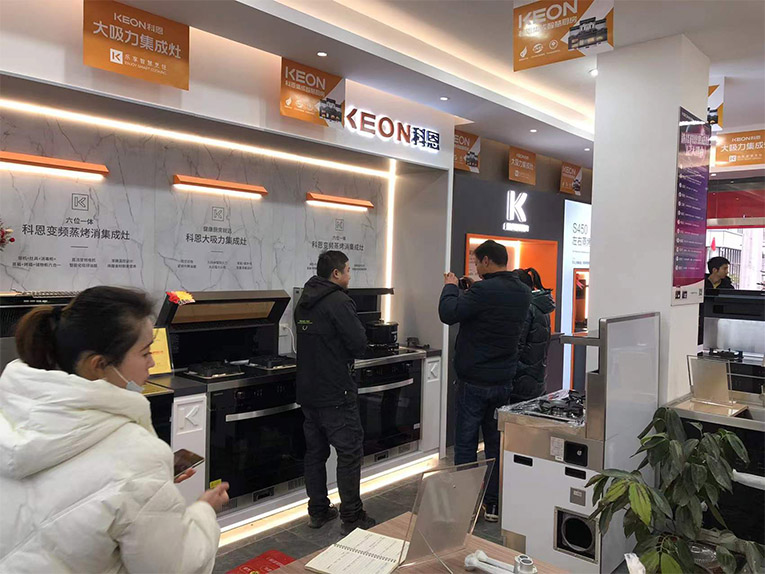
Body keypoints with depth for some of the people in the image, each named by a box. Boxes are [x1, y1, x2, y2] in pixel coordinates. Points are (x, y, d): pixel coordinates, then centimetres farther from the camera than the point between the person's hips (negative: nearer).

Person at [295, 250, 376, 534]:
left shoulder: (303, 303, 9)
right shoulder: (339, 302, -17)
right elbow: (359, 345, -18)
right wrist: (349, 353, 2)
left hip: (307, 391, 8)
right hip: (336, 393, -8)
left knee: (315, 452, 15)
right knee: (350, 453, 2)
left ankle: (318, 511, 26)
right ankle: (351, 517, 10)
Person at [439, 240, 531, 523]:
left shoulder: (484, 290, -21)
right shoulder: (523, 292, 5)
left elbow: (448, 313, -22)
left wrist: (451, 287, -6)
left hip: (474, 381, -7)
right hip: (504, 380, 7)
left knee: (465, 443, 5)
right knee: (496, 443, 15)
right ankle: (493, 504, 23)